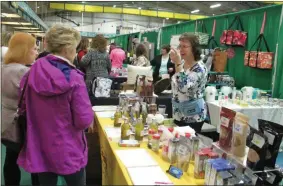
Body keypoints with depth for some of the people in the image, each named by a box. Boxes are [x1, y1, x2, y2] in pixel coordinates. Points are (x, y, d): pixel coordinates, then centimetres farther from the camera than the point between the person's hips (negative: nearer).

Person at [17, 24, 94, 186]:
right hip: (68, 152, -4)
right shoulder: (73, 78, -21)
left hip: (39, 150, 5)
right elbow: (85, 121, -21)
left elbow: (25, 109, 7)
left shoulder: (31, 74, -5)